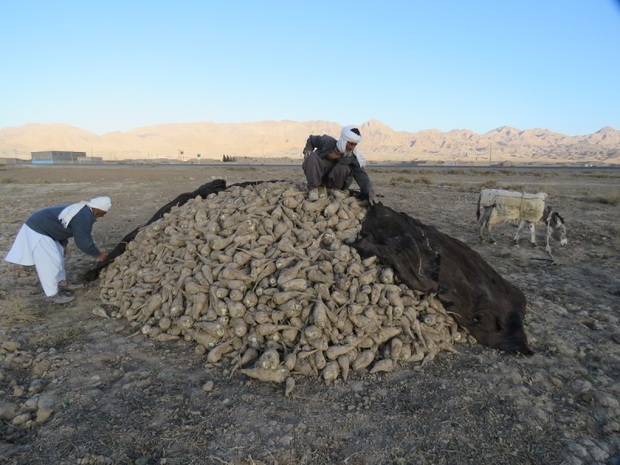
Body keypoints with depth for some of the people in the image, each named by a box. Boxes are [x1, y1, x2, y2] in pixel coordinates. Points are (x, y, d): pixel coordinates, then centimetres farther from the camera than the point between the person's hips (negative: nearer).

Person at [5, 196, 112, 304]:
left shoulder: (81, 210, 11)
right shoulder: (85, 216, -22)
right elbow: (83, 241, -21)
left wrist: (63, 244, 21)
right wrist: (98, 254, -8)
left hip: (40, 227, 11)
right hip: (37, 231, -11)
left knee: (58, 255, 18)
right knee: (49, 262, -6)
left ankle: (62, 283, 31)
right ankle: (53, 294, 4)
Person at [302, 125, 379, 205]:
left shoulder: (353, 157, -18)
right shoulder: (327, 141, -19)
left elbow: (361, 174, -24)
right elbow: (311, 139, 0)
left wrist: (370, 192, -39)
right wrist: (308, 149, -21)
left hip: (334, 180, 0)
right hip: (318, 175, 0)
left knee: (343, 167, -32)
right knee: (312, 156, -29)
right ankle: (313, 188, -26)